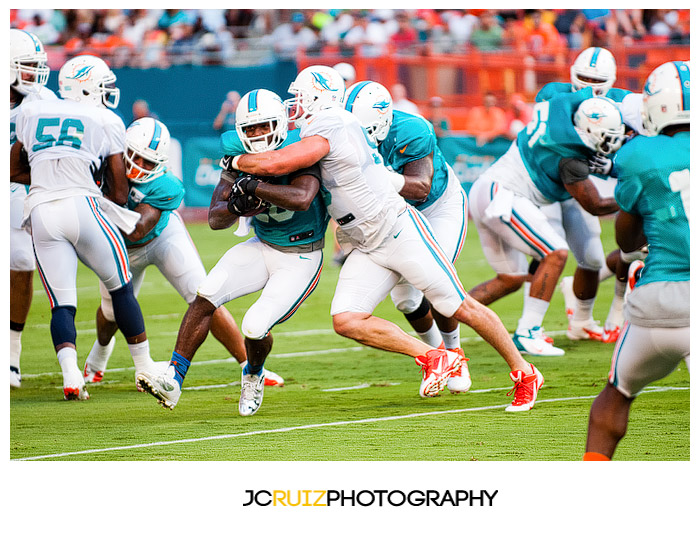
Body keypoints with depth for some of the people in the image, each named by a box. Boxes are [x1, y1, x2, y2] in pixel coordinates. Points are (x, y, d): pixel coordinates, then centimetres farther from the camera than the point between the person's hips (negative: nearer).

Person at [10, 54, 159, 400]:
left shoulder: (31, 113, 18)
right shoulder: (106, 121, 8)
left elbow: (14, 171, 26)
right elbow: (118, 190, 10)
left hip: (41, 212, 3)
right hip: (83, 206, -3)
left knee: (62, 304, 3)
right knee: (121, 289, 14)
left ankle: (70, 374, -19)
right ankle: (145, 368, 18)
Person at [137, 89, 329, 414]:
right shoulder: (239, 156, -5)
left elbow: (302, 199, -43)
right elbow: (215, 220, -5)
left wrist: (252, 187, -39)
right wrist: (236, 207, -27)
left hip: (301, 259, -5)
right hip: (263, 248, 5)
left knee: (255, 328, -19)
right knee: (207, 294, -18)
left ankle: (253, 376, 17)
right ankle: (173, 380, -16)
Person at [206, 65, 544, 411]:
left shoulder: (329, 128, -19)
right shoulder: (320, 130, 10)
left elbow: (275, 164, -28)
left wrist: (237, 162, -10)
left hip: (399, 230, -9)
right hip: (366, 249, 9)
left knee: (462, 309, -1)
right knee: (346, 320, -9)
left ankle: (523, 373, 13)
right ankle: (432, 357, -2)